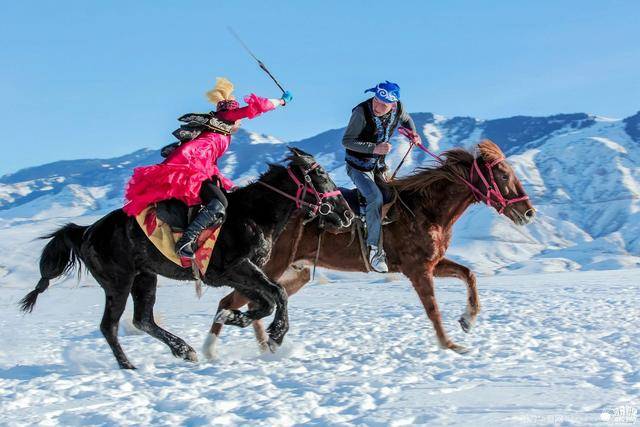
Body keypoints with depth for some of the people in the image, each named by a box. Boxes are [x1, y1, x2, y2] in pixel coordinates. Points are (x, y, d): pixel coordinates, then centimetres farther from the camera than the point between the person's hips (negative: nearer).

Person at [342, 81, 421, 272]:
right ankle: (375, 250, -22)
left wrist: (413, 133, -5)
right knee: (375, 198, -27)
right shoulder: (362, 111, -26)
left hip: (379, 165, 6)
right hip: (358, 166, -6)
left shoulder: (398, 108, -10)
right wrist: (374, 148, -31)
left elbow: (406, 120, 15)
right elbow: (346, 141, -21)